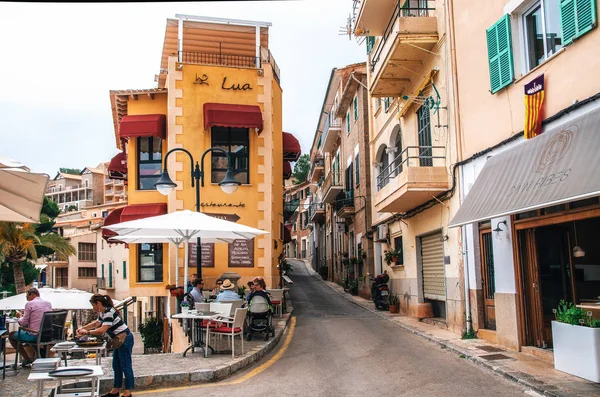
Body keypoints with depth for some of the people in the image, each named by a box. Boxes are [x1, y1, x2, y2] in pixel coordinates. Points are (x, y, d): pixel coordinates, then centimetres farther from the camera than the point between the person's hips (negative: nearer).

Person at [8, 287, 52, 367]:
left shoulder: (29, 304, -8)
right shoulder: (48, 303, 11)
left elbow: (23, 323, -8)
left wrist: (20, 316, 13)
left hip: (34, 335, -7)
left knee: (11, 335, 16)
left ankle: (27, 359, 12)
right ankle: (33, 357, 33)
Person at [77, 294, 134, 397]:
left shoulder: (109, 312, -21)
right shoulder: (102, 312, 10)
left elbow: (102, 330, -27)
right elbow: (96, 323, 27)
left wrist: (87, 332, -17)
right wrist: (82, 328, 18)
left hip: (125, 339, -10)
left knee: (125, 366, -2)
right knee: (116, 366, 16)